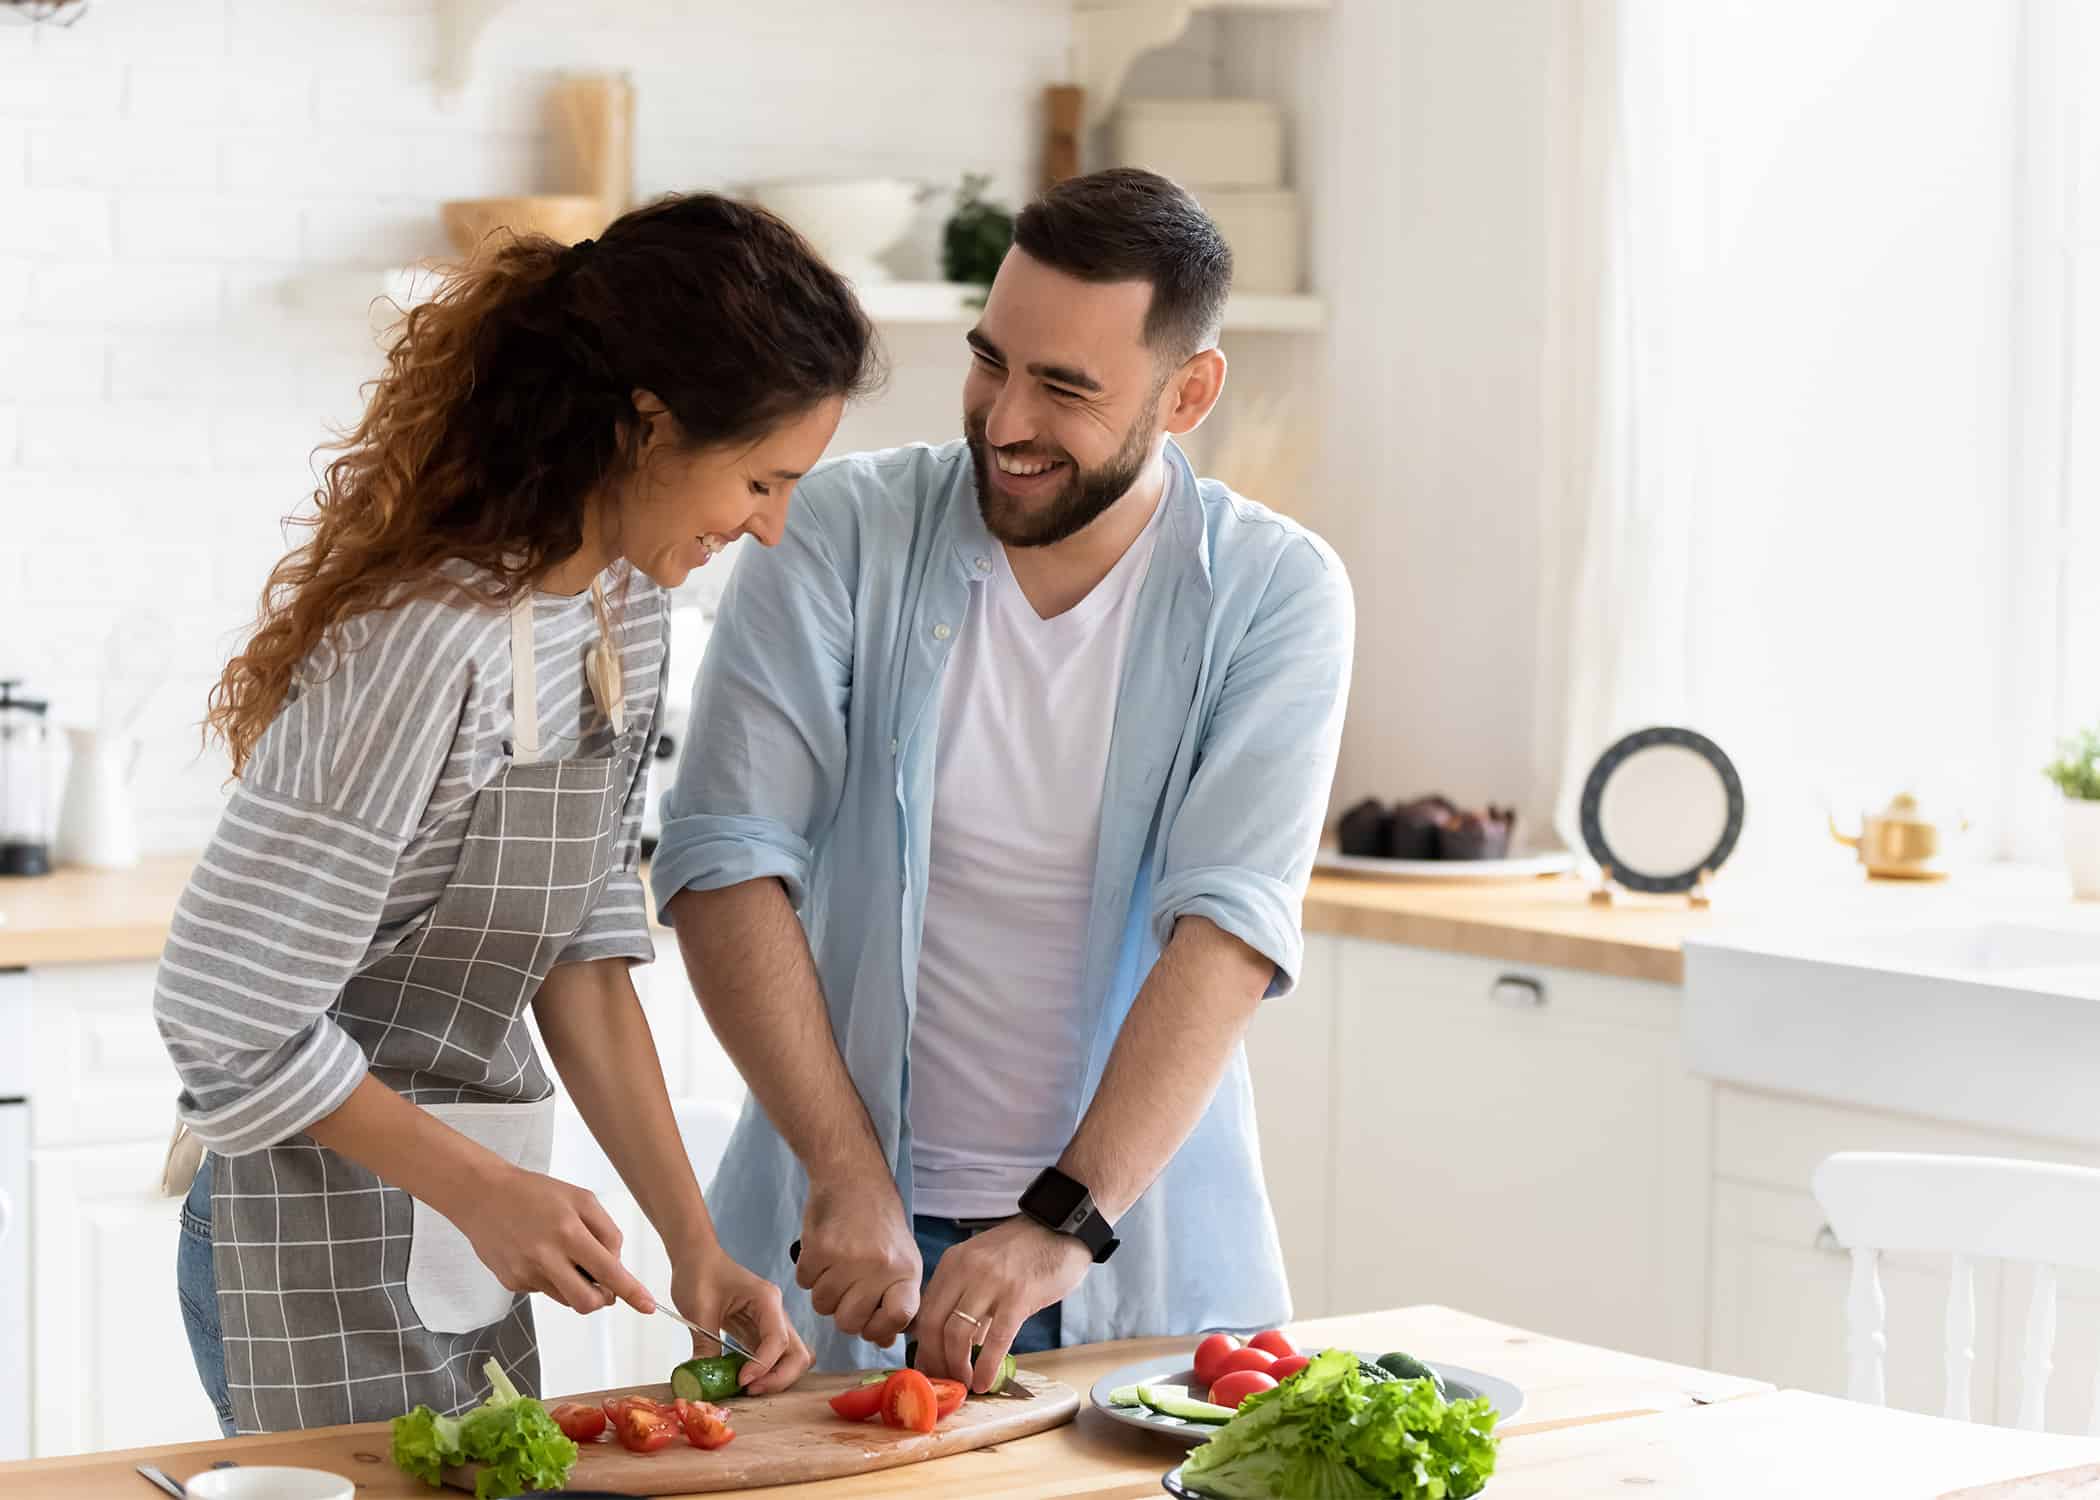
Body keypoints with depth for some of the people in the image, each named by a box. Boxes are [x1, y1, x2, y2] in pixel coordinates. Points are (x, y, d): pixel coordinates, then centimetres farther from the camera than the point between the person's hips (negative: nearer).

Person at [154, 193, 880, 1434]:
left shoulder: (625, 600, 0)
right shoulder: (432, 646, -27)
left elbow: (585, 943, 3)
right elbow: (232, 1018, -22)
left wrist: (695, 1241, -2)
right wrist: (483, 1189, -17)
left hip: (470, 1232, 8)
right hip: (327, 1247, -8)